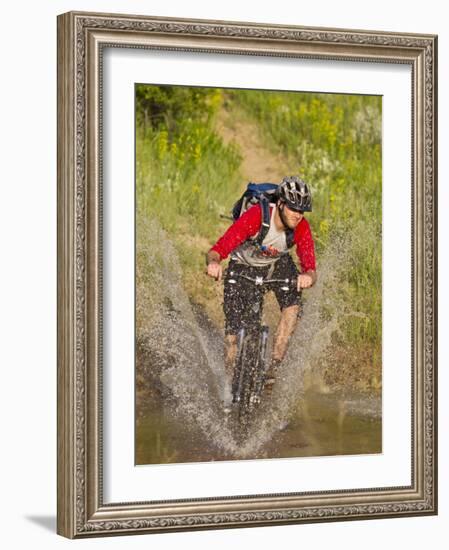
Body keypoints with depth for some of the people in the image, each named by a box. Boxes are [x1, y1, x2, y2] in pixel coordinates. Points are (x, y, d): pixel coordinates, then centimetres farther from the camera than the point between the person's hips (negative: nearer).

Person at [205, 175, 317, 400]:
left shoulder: (301, 228, -25)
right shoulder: (255, 216, -35)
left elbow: (310, 268, -31)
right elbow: (218, 249, -39)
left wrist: (308, 276, -56)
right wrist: (213, 263, -62)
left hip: (278, 265, 2)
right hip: (244, 267, -2)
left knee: (293, 305, -26)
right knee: (234, 330, -10)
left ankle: (273, 367, -20)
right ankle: (230, 381, 10)